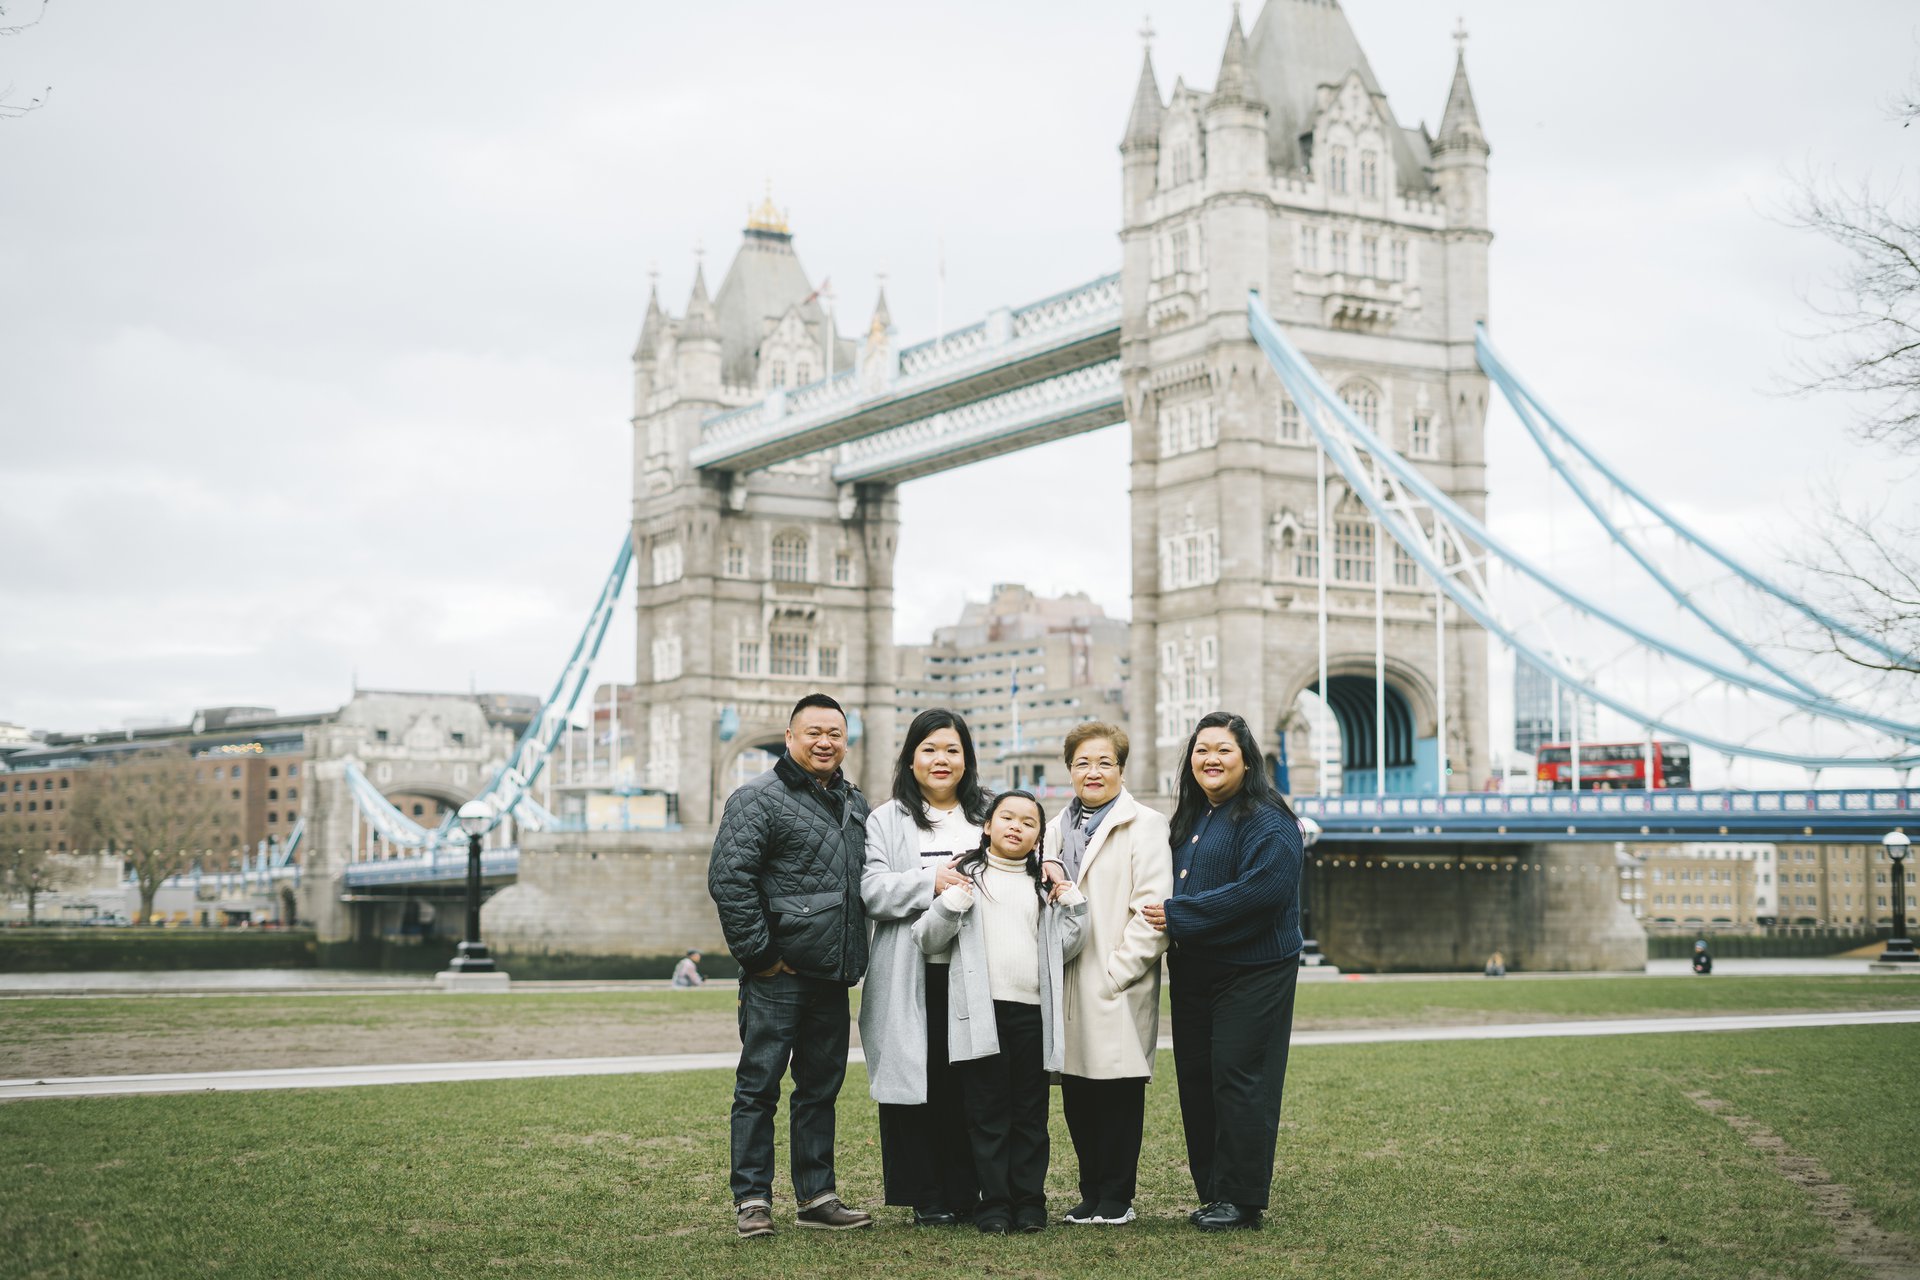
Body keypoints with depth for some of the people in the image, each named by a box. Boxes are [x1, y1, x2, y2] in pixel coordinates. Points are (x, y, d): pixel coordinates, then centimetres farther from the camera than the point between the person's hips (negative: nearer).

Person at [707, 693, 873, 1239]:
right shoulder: (759, 799, -7)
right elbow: (728, 878, -14)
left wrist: (854, 956, 16)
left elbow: (870, 882, 25)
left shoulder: (855, 803, 15)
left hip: (833, 977, 7)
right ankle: (752, 1200, 5)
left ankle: (817, 1197, 20)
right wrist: (760, 954, -14)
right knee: (759, 1086, -1)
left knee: (822, 1086, 12)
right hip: (777, 975, -7)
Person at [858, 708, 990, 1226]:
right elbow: (872, 890, -5)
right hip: (911, 977, -2)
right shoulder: (887, 820, 8)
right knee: (916, 1082, -1)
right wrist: (932, 882, -15)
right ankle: (926, 1197, 7)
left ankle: (965, 1192, 12)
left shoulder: (989, 817, 17)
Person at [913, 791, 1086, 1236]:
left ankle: (1030, 1202, 13)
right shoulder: (966, 875, 6)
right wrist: (950, 904, -12)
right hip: (981, 1011, -3)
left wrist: (1071, 906, 5)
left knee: (1031, 1114, 7)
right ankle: (994, 1205, 6)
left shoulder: (1044, 883, 16)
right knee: (988, 1114, 1)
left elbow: (1064, 950, 17)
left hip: (1032, 1011, 3)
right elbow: (928, 941, 3)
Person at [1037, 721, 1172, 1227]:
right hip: (1068, 990, 6)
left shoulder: (1144, 826, -2)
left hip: (1118, 991, -5)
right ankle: (1091, 1194, 18)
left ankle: (1117, 1199, 9)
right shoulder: (1056, 829, 18)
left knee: (1119, 1093, 0)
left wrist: (1115, 974, -14)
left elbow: (1153, 910, -10)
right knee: (1077, 1098, 7)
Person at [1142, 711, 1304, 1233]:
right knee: (1197, 1081, 10)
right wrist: (1170, 922, 5)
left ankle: (1242, 1199, 3)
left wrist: (1180, 915, -19)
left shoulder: (1266, 821, -11)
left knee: (1237, 1079, -6)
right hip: (1193, 973, 9)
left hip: (1251, 972, -8)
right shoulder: (1190, 820, 16)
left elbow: (1263, 889, -23)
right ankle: (1212, 1192, 19)